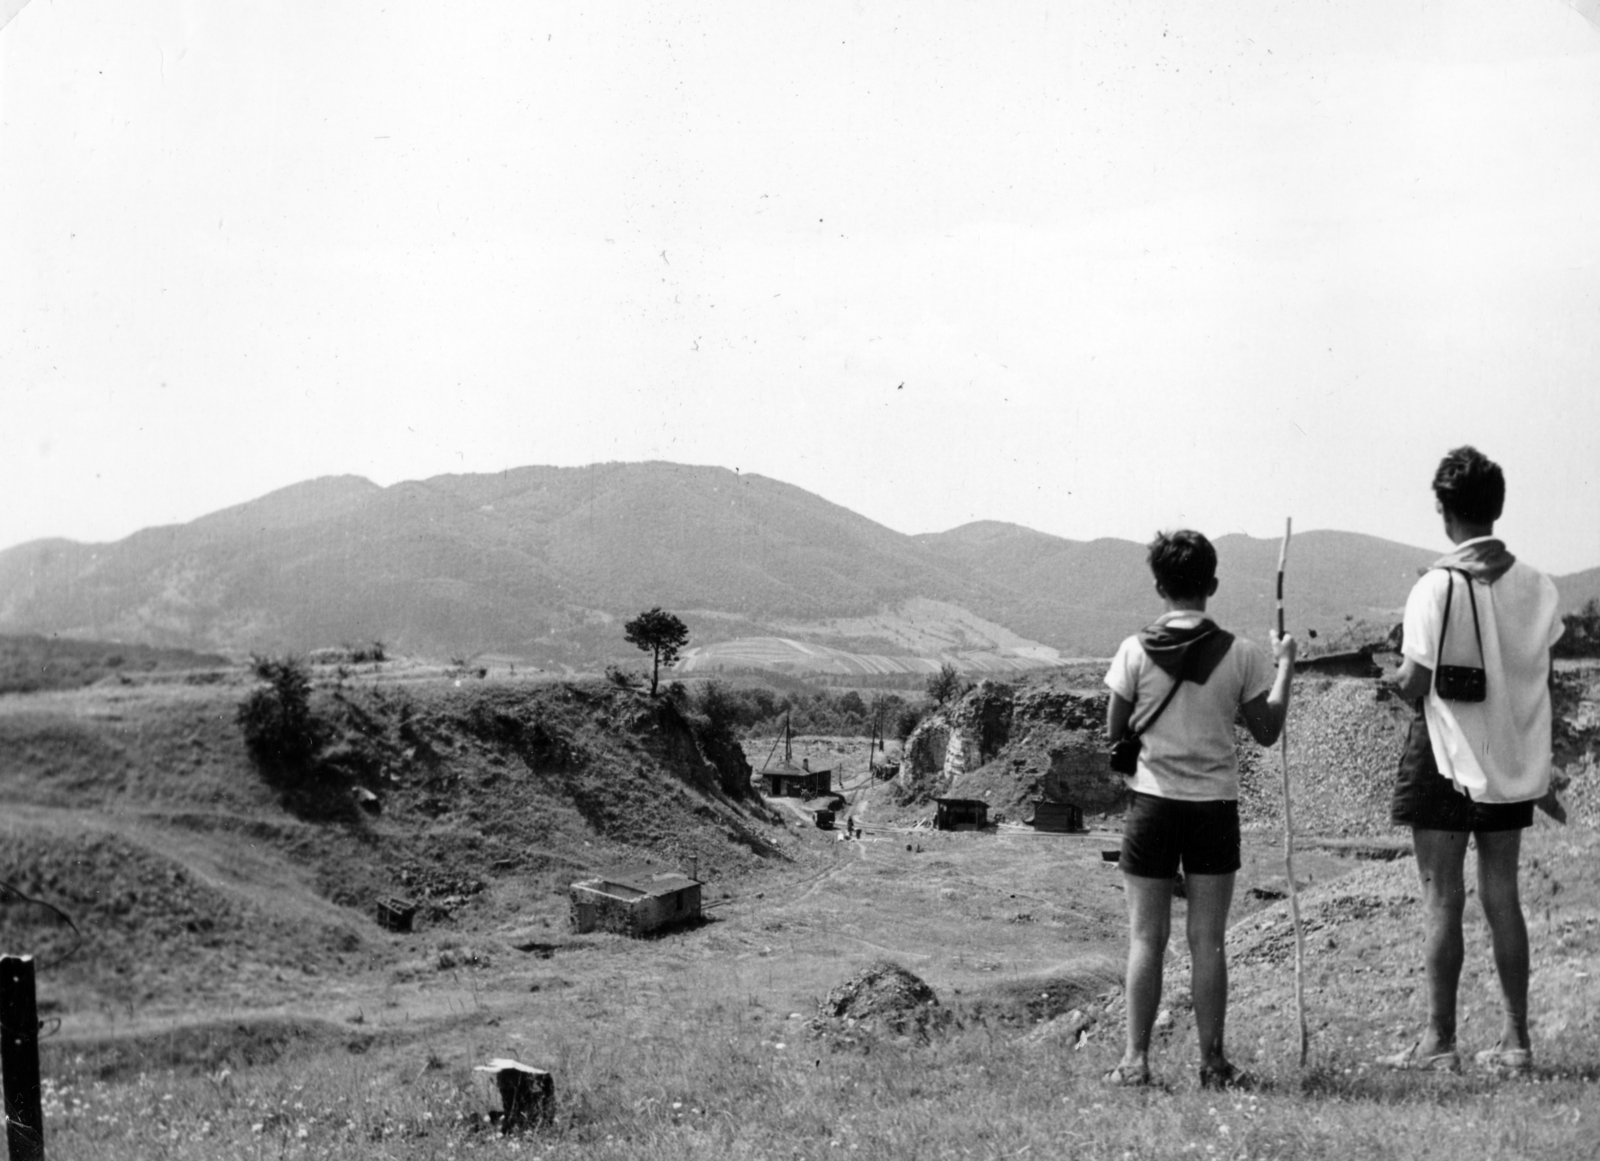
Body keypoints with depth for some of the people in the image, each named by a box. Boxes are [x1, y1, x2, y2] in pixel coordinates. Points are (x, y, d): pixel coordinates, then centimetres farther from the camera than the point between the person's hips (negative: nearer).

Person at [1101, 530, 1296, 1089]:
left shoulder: (1136, 651, -6)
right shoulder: (1239, 654, -4)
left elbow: (1114, 731, 0)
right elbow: (1267, 731, 4)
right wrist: (1285, 665, 14)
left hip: (1153, 803, 0)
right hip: (1215, 806, 1)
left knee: (1146, 938, 5)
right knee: (1207, 940, 5)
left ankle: (1135, 1060, 3)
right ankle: (1212, 1062, 8)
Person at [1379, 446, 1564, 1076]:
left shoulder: (1439, 587, -15)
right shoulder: (1538, 587, 2)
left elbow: (1413, 686, -16)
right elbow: (1541, 682, 8)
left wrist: (1395, 675, 5)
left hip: (1448, 762, -5)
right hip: (1514, 762, 5)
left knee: (1442, 901, 1)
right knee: (1502, 898, 11)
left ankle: (1439, 1043, 4)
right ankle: (1515, 1042, 13)